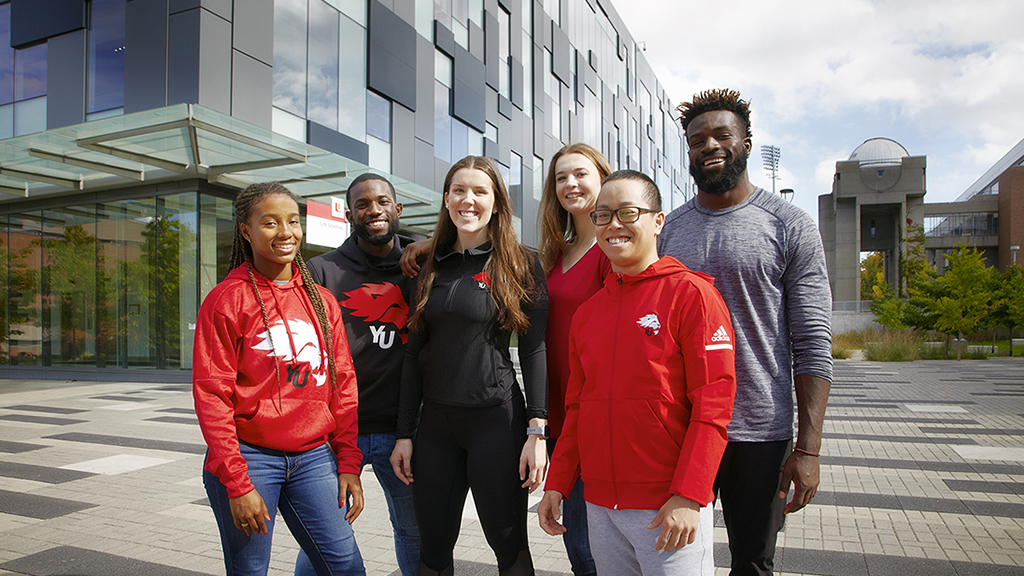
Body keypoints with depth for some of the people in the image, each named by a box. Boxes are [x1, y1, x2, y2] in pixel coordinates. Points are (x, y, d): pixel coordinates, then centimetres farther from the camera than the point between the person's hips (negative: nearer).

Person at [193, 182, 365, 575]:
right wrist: (237, 483, -11)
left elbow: (343, 386, 9)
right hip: (250, 457, -3)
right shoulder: (226, 299, -4)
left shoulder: (322, 300, 9)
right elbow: (211, 396, -7)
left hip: (314, 456, 4)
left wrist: (348, 463, 4)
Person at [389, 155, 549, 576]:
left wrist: (537, 431, -12)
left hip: (495, 419, -4)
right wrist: (405, 433, 8)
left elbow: (534, 351, -6)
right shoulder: (432, 268, 10)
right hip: (435, 422, 4)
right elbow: (415, 354, 10)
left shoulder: (520, 265, -2)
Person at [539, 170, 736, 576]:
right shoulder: (586, 312, 10)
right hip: (598, 504, 5)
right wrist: (557, 484, 9)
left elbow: (713, 405, -12)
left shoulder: (691, 293, -7)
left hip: (669, 510, -5)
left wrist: (688, 497, -17)